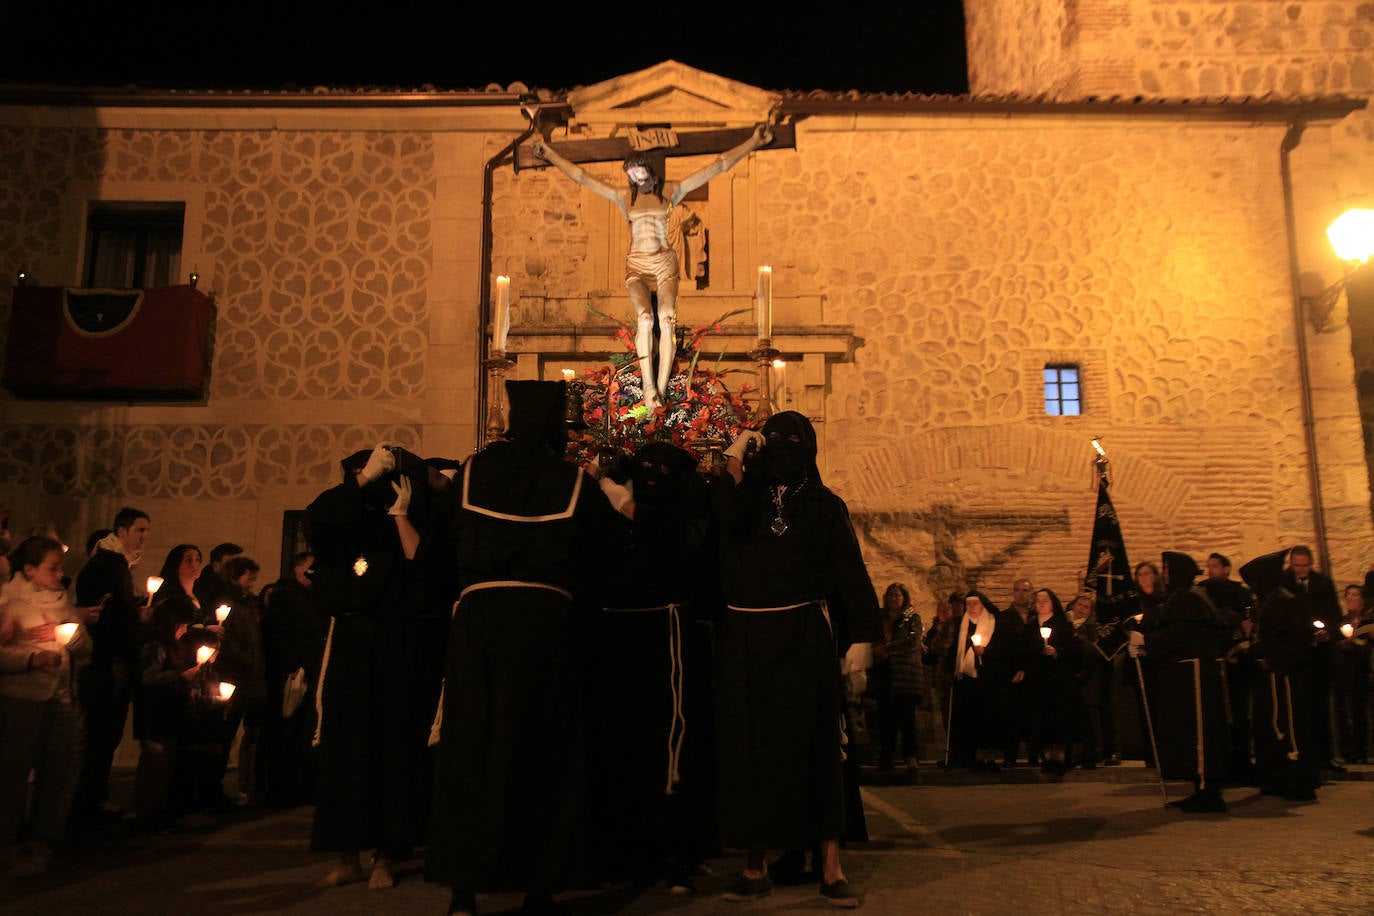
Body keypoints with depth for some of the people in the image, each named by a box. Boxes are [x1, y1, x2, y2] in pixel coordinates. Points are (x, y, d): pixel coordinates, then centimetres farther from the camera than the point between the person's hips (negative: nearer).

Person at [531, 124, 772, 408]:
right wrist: (550, 154, 18)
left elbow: (716, 166, 9)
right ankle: (649, 387, -21)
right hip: (636, 265, 0)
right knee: (645, 319, -24)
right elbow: (581, 176, 17)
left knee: (667, 319, -22)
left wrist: (753, 142, 7)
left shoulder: (670, 191, 10)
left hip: (665, 263, 0)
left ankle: (661, 388, -23)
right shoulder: (624, 196, 13)